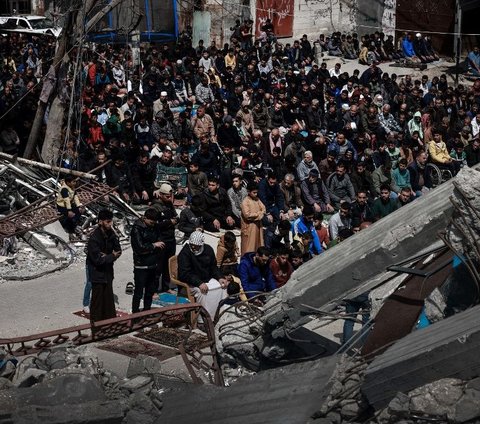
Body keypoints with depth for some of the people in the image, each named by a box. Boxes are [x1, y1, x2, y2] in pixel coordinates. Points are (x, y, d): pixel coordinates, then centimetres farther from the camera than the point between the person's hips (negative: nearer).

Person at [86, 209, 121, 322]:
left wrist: (107, 257, -17)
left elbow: (118, 250, 2)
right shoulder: (94, 238, -24)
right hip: (97, 273, -7)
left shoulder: (111, 233, -2)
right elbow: (98, 259, -26)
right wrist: (112, 256, -16)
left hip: (108, 271, 7)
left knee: (109, 298, 17)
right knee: (98, 300, 2)